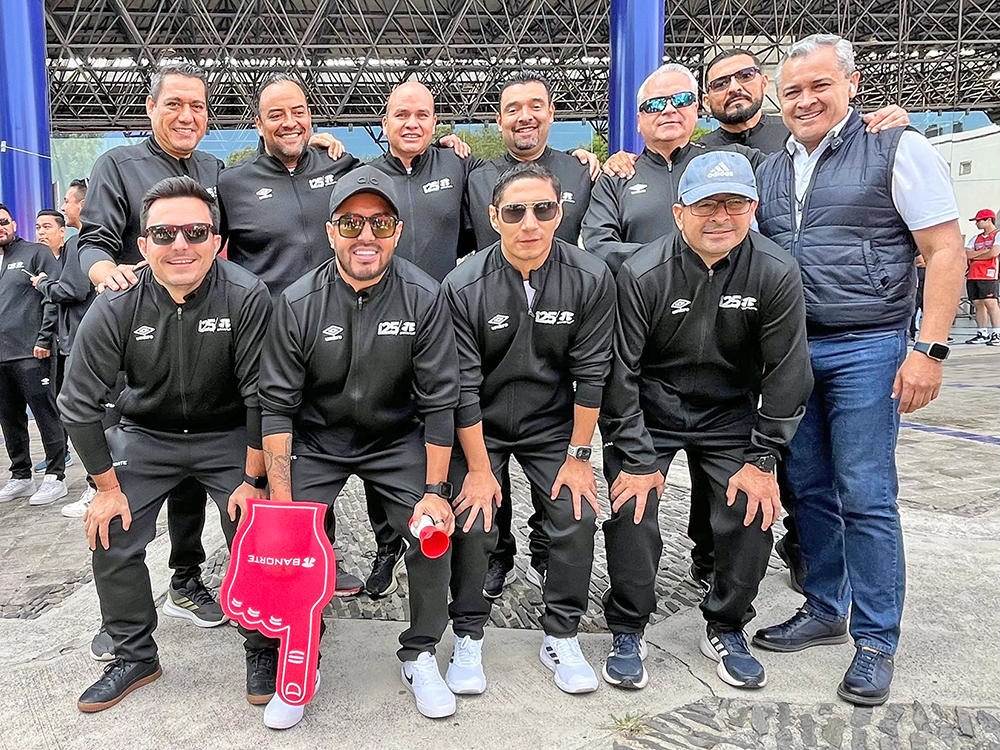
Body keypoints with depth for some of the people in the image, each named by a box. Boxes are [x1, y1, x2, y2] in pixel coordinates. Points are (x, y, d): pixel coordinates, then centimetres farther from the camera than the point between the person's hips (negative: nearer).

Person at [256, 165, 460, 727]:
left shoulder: (424, 297, -16)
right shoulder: (298, 303, -15)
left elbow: (439, 401, -13)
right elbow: (277, 405, -11)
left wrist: (436, 490, -15)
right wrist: (280, 499, -16)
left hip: (398, 438, 0)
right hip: (316, 441, 1)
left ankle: (420, 655, 11)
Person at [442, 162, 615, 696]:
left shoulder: (591, 280, -14)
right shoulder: (463, 287, -19)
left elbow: (590, 372, -9)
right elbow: (463, 385, -15)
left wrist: (578, 455, -7)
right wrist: (479, 468, -12)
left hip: (553, 424, 2)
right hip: (479, 426, -1)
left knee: (577, 520, -8)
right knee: (470, 523, -11)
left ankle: (561, 638, 14)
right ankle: (468, 638, 13)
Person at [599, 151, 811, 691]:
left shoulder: (776, 273, -14)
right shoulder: (641, 274, -19)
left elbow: (787, 374, -8)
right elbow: (620, 372, -15)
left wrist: (762, 460, -9)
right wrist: (636, 459, -15)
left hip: (730, 414, 2)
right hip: (647, 412, -2)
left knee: (753, 515, -6)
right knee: (632, 512, -11)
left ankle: (726, 630, 20)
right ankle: (627, 632, 13)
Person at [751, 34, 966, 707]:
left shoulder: (898, 150, -3)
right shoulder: (771, 172, 13)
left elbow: (946, 251, -6)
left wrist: (930, 349, -14)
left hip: (864, 350, -5)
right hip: (790, 352, 6)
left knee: (866, 498, -2)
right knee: (809, 490, 12)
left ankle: (876, 642, 13)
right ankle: (824, 611, 28)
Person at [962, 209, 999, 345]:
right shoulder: (976, 238, 22)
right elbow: (966, 254, 9)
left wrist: (974, 256, 1)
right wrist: (984, 251, -4)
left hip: (988, 274, -7)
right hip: (973, 275, 7)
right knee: (978, 304, 4)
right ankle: (982, 334, 7)